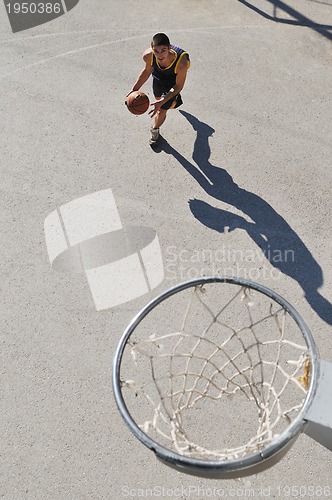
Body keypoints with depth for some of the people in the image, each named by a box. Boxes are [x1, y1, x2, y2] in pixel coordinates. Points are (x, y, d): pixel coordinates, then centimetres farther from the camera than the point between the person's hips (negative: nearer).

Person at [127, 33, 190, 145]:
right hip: (158, 76, 4)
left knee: (162, 110, -6)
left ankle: (155, 130, 30)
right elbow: (147, 70, -12)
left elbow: (178, 86, -28)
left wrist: (162, 102, -38)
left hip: (173, 82, -4)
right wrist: (135, 89, -17)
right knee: (158, 98, 29)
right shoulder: (148, 56, -36)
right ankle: (172, 101, 68)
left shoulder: (181, 63, -45)